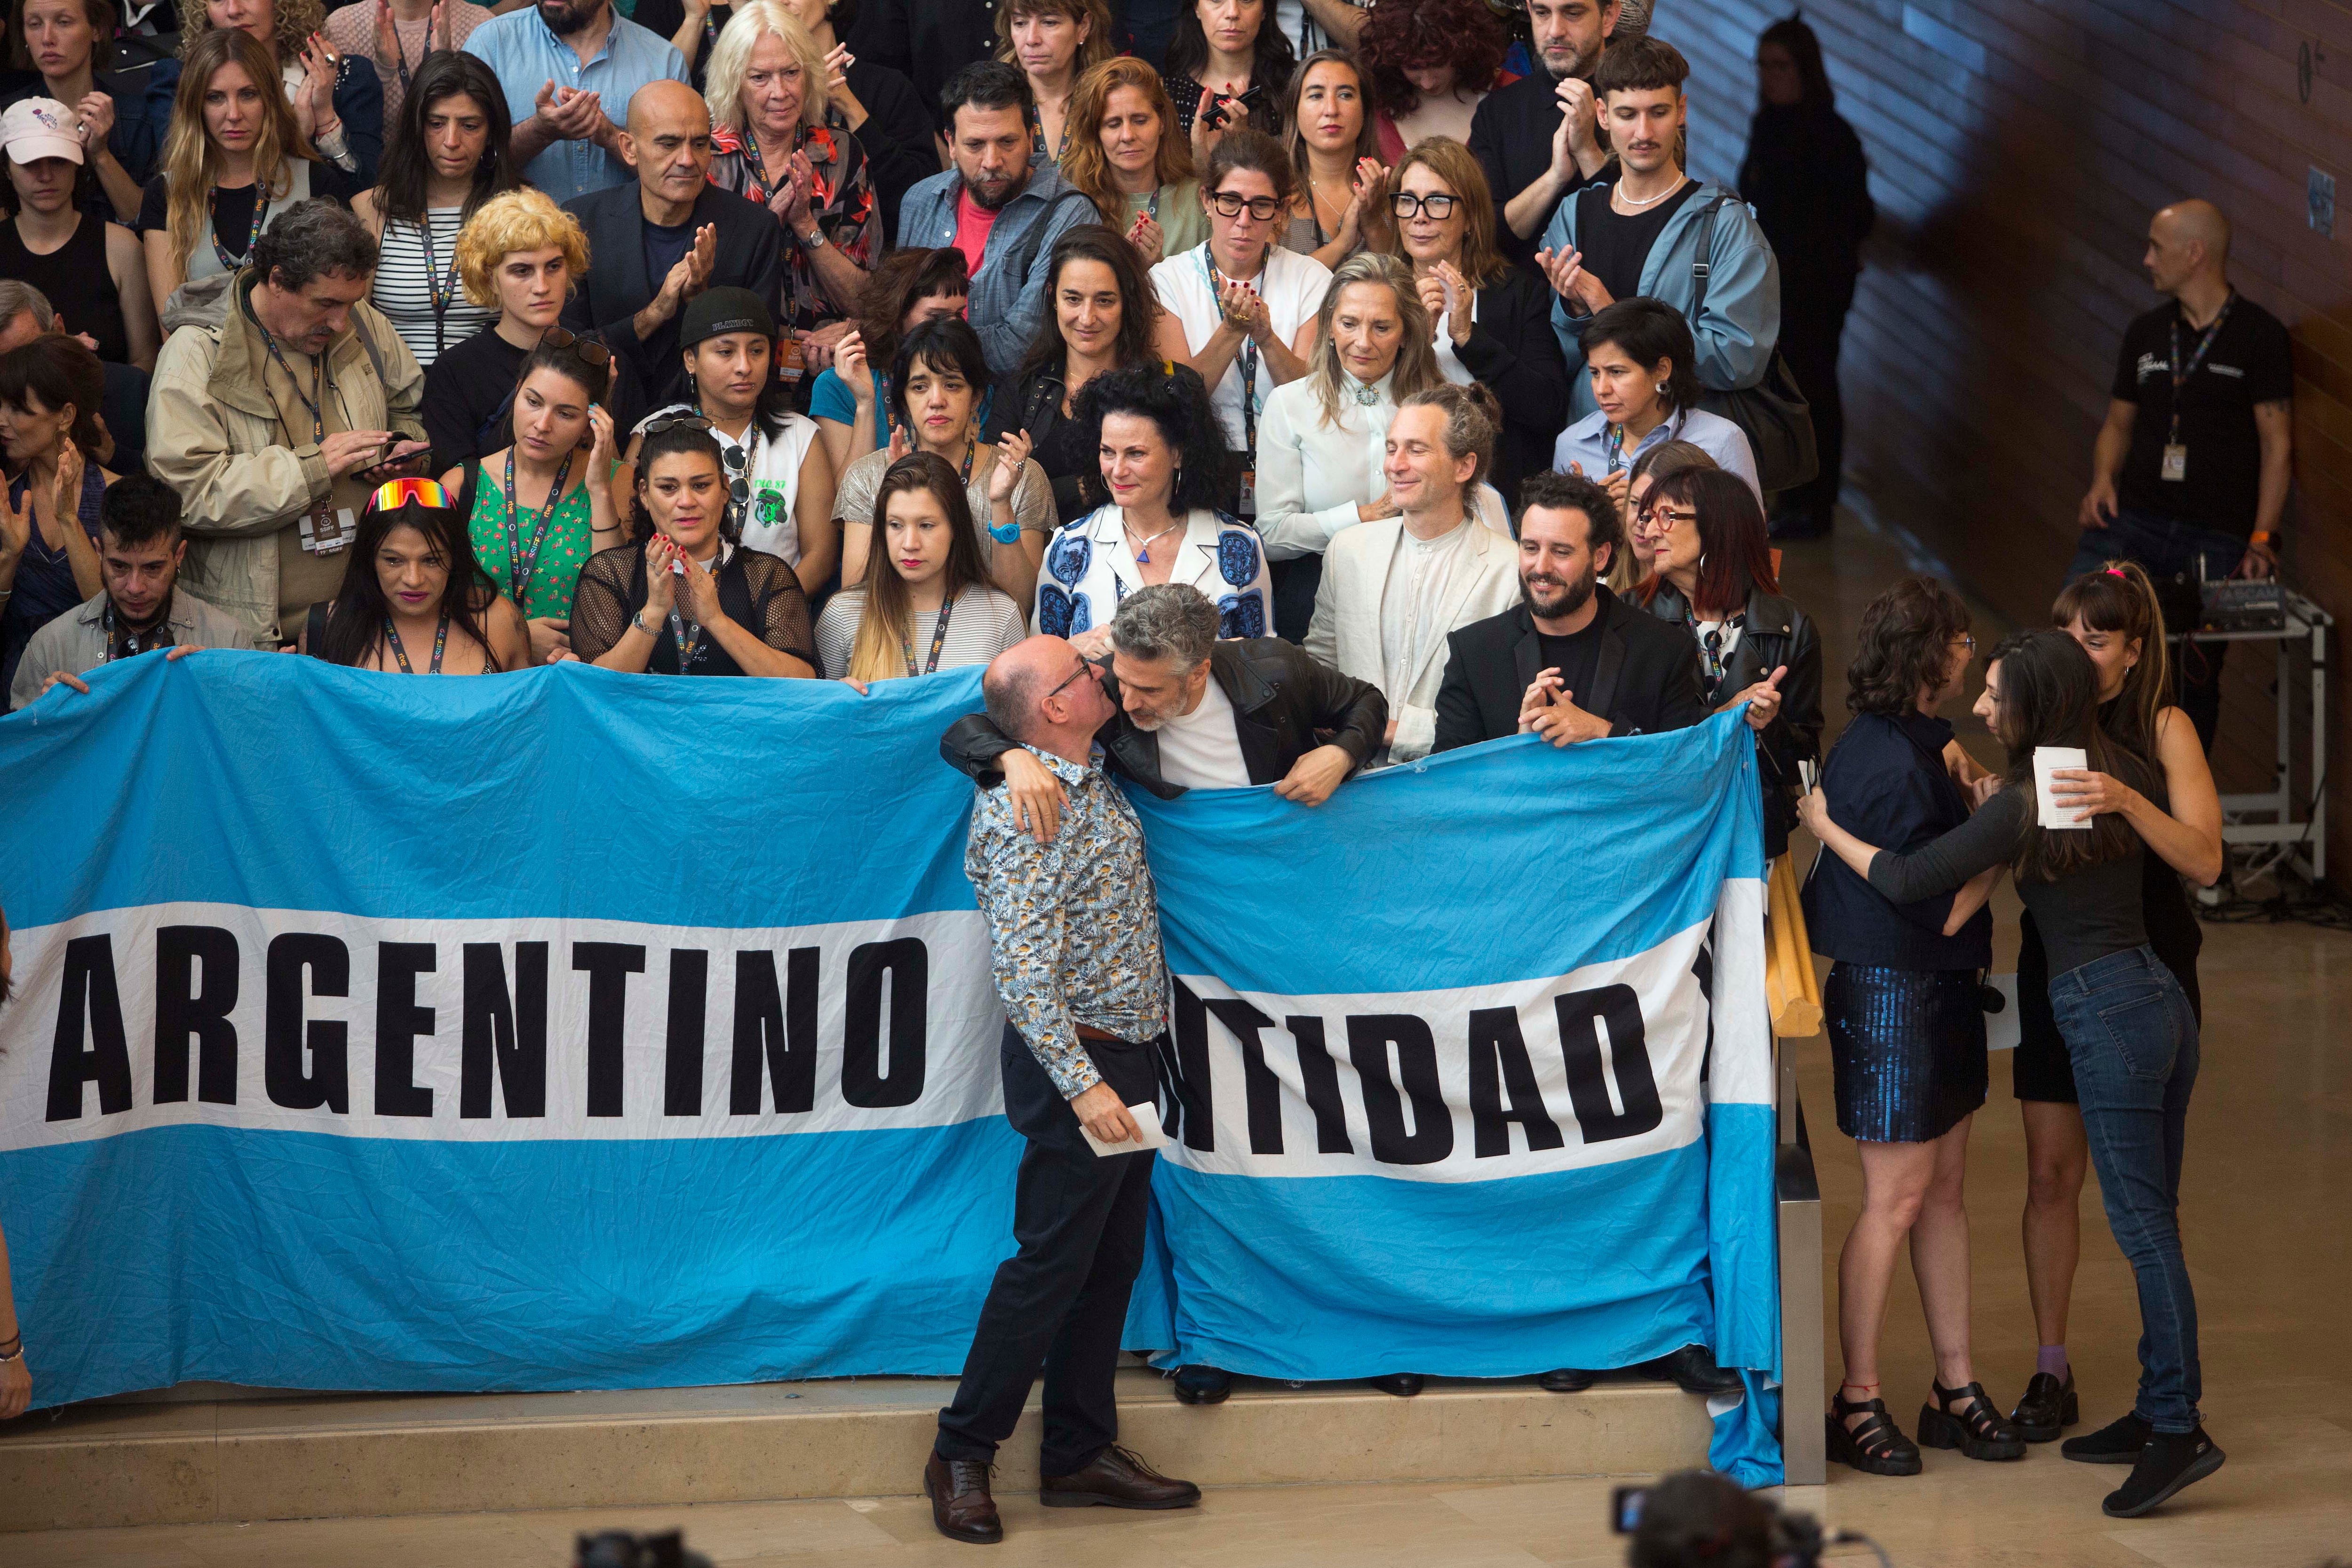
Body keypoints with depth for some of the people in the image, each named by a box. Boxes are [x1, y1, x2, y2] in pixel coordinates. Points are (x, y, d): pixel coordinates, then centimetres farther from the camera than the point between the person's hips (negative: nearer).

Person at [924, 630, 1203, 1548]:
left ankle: (1081, 1453, 19)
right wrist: (1081, 1083, -27)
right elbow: (1022, 968, -25)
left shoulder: (1095, 785, 8)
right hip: (1076, 1062, -9)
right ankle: (962, 1455, 4)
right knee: (1051, 1265, -4)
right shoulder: (1026, 811, -20)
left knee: (1110, 1264, 12)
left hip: (1126, 1058, 9)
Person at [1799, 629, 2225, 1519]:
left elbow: (1908, 881, -8)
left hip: (2104, 1013, -8)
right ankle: (2159, 1412, 18)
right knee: (2151, 1222, 12)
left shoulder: (2022, 807, -13)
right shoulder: (2124, 776, 7)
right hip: (2160, 998, 8)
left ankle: (2179, 1430, -8)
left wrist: (1824, 828, 8)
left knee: (2143, 1228, -7)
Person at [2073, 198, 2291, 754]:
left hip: (2217, 537, -4)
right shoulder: (2145, 333, 15)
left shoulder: (2258, 335, 0)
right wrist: (2103, 480, 2)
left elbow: (2277, 444, -2)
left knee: (2194, 678, -6)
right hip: (2135, 518, 4)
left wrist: (2262, 540, -10)